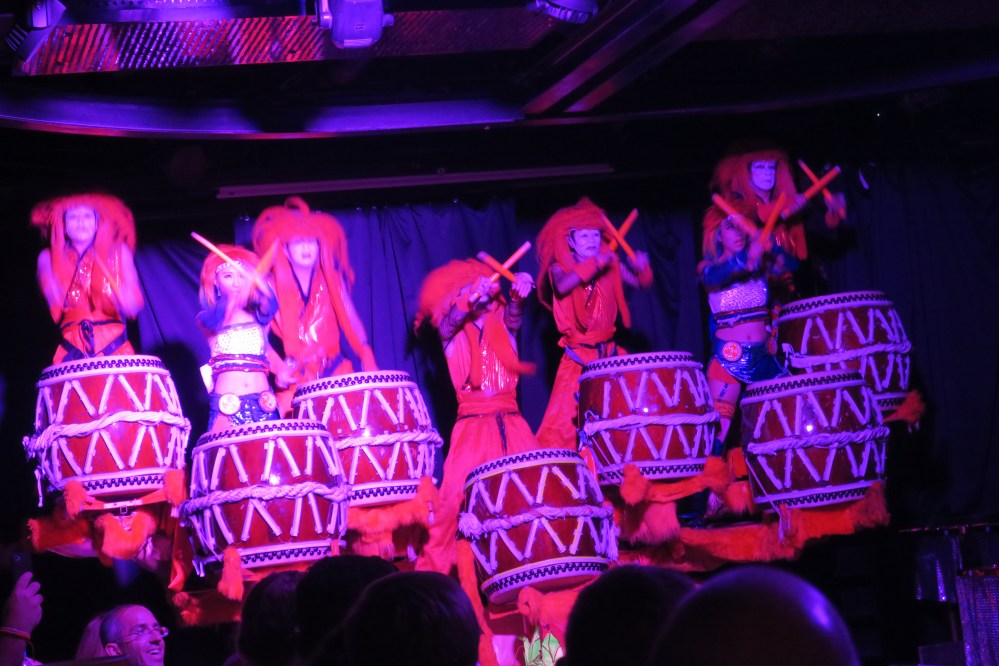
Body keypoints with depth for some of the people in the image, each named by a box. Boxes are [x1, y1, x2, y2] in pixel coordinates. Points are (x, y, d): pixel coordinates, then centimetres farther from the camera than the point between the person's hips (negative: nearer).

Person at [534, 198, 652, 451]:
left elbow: (640, 282, 1)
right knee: (566, 419, -8)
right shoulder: (560, 267, -4)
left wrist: (641, 267, -20)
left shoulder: (610, 264, 6)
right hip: (577, 358, -3)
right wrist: (595, 263, -29)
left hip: (608, 354, 3)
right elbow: (562, 286, -26)